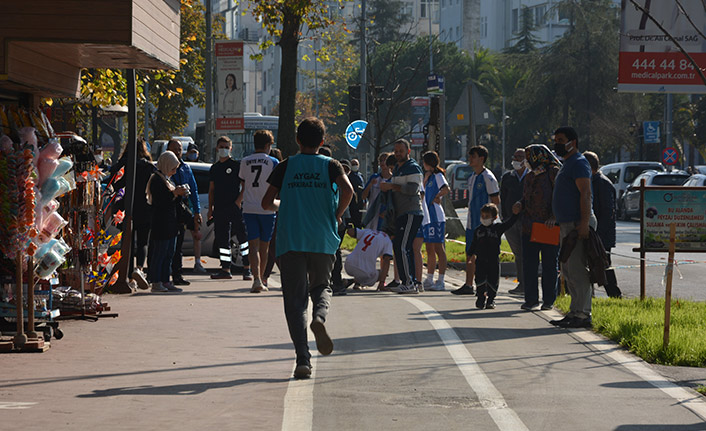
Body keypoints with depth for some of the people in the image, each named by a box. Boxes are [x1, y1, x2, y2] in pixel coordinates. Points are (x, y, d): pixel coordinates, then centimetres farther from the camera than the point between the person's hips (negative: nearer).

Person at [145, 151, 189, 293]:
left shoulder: (166, 179, 19)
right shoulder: (157, 180, -12)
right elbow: (159, 201, -20)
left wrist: (179, 193, 8)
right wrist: (175, 193, -19)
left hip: (170, 223, 10)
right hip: (161, 223, -10)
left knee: (169, 253, 10)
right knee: (159, 253, -8)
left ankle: (165, 281, 13)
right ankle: (156, 282, -5)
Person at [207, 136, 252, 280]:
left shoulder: (236, 165, 0)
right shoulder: (214, 168, 16)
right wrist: (210, 208, 14)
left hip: (235, 207, -5)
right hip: (219, 208, 5)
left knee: (242, 236, -8)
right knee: (222, 239, 6)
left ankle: (247, 269, -6)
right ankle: (225, 270, 11)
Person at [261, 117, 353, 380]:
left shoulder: (285, 167, 5)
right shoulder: (330, 165, 5)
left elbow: (267, 203, 4)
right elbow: (347, 190, -13)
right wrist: (337, 215, 3)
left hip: (290, 241, -1)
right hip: (323, 240, 1)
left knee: (294, 300, 1)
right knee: (321, 287, 21)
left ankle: (303, 359, -11)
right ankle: (319, 317, -15)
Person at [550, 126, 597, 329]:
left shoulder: (578, 163, -11)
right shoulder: (567, 164, 22)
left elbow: (585, 194, -20)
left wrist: (584, 223, -27)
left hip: (578, 224, -11)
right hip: (567, 225, 11)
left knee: (577, 270, -12)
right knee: (568, 272, 12)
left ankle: (582, 315, -12)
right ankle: (575, 312, 16)